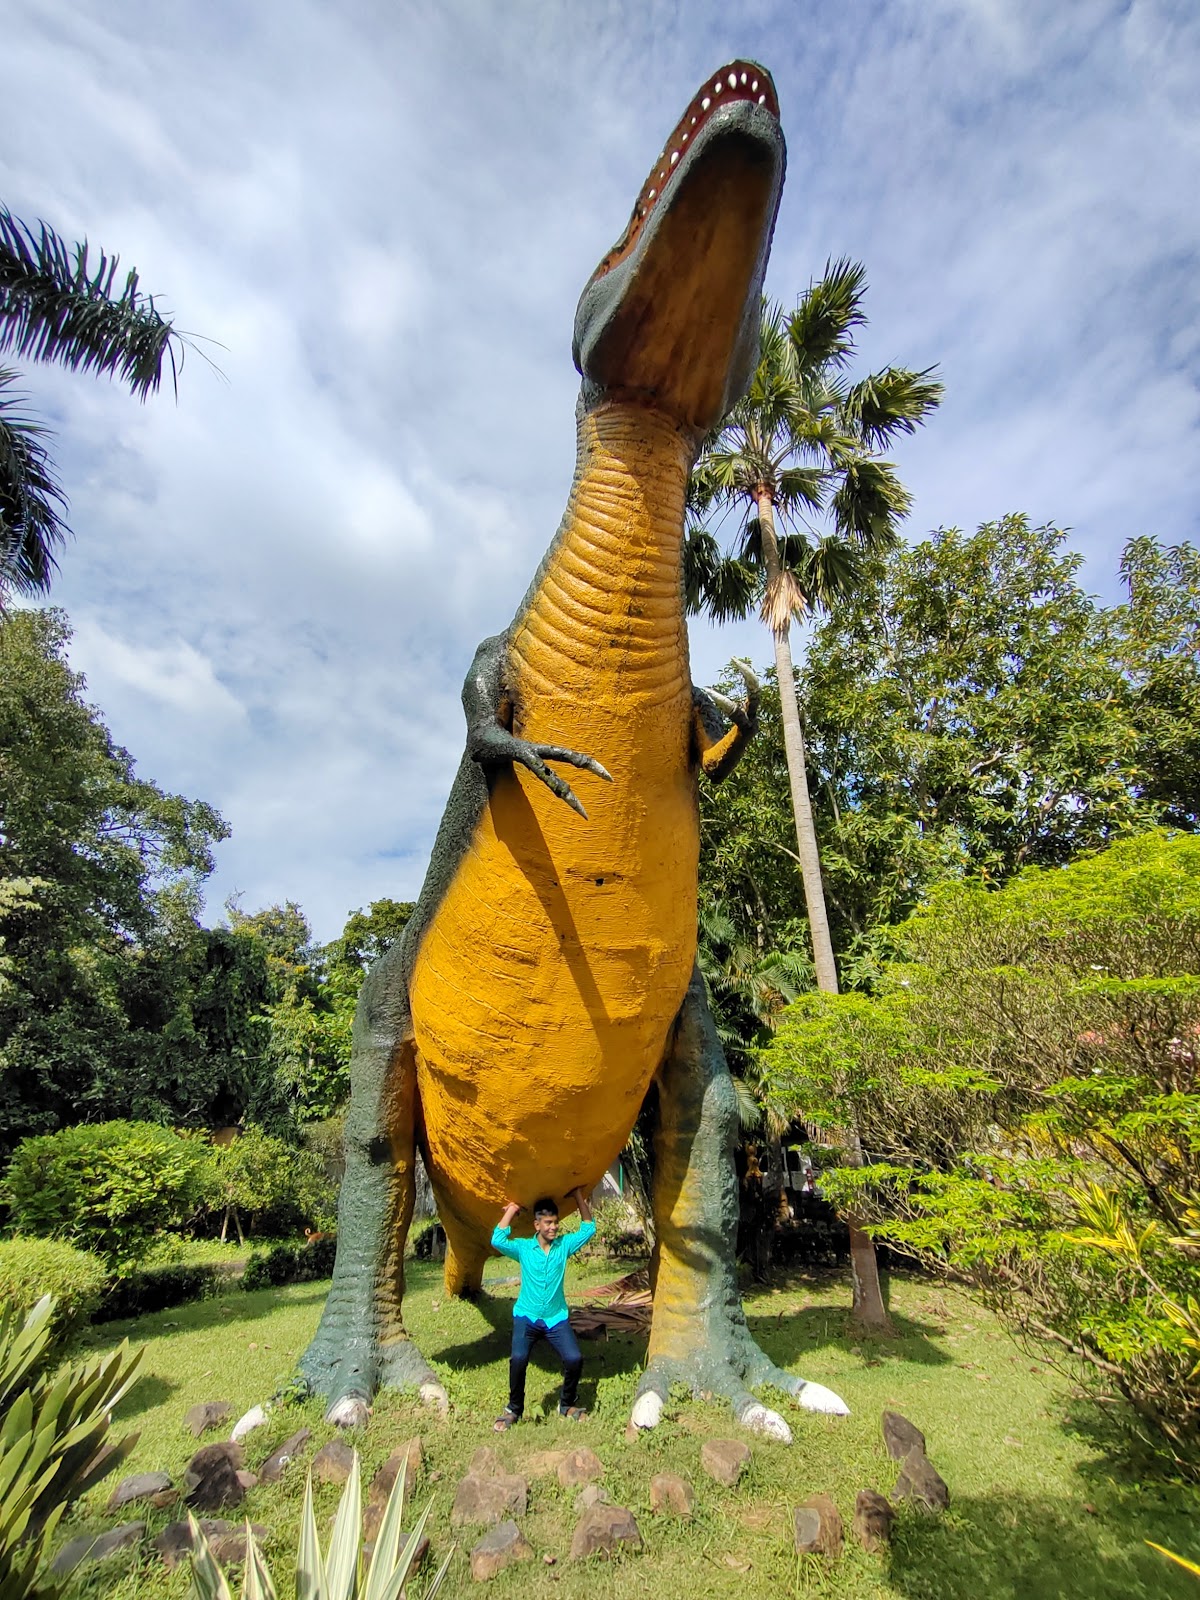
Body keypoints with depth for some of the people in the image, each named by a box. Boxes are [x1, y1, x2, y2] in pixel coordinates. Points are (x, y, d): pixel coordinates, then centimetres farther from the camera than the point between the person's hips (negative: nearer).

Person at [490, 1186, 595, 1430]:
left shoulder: (564, 1244, -1)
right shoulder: (523, 1247, -5)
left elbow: (588, 1228, -5)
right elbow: (497, 1240, -21)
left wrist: (579, 1196, -9)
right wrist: (512, 1210, -18)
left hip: (556, 1318, 2)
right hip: (526, 1317, -1)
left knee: (574, 1359, -15)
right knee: (518, 1359, -24)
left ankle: (567, 1404, 14)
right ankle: (514, 1409, 3)